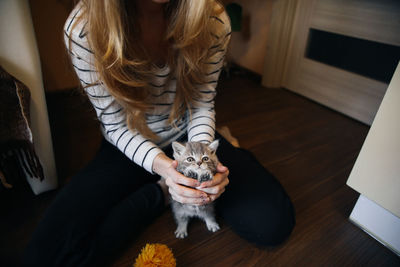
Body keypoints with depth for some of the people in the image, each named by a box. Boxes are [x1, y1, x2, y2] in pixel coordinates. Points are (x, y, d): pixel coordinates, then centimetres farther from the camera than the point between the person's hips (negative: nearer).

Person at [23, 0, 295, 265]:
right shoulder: (82, 29, -20)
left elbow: (202, 103, -6)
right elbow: (115, 124, -14)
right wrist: (160, 164, -32)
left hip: (189, 135, 1)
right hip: (130, 146, 0)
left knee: (274, 224, -15)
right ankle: (163, 191, -1)